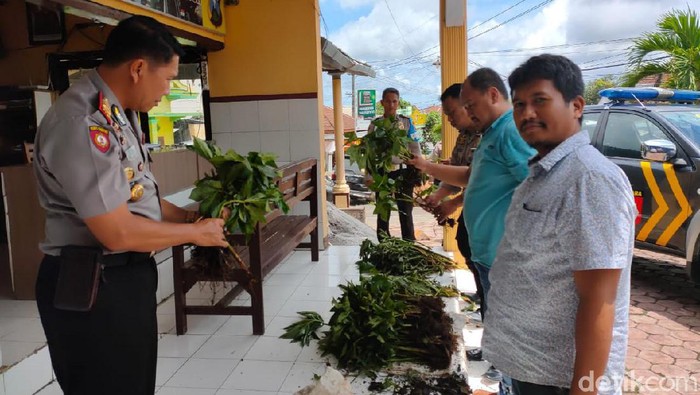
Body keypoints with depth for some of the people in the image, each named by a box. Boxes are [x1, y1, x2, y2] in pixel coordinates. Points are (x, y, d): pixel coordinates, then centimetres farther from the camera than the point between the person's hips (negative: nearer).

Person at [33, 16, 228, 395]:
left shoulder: (119, 113, 7)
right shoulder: (82, 123, -25)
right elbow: (118, 233, -26)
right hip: (90, 287, -10)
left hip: (127, 274, 10)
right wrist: (194, 233, -12)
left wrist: (188, 216, 5)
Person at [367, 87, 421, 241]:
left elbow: (415, 148, 1)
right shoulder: (375, 124, 2)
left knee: (406, 211, 8)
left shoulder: (406, 122, 1)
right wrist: (369, 176, -2)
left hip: (403, 171, -1)